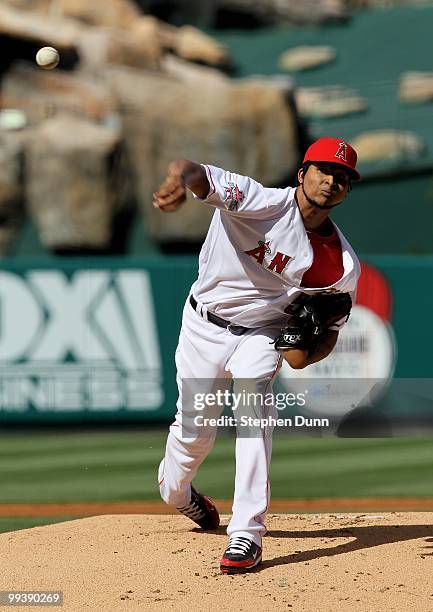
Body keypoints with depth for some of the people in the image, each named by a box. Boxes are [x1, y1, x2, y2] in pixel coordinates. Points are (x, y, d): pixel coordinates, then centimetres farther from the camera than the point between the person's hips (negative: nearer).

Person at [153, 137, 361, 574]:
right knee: (195, 430, 6)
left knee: (254, 407, -25)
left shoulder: (343, 264, -13)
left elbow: (331, 328, 1)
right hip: (206, 326, -1)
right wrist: (181, 178, -69)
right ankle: (174, 489, 43)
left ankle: (247, 534, -24)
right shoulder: (263, 202, -25)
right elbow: (201, 178, -43)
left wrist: (304, 356, -22)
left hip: (263, 335, 1)